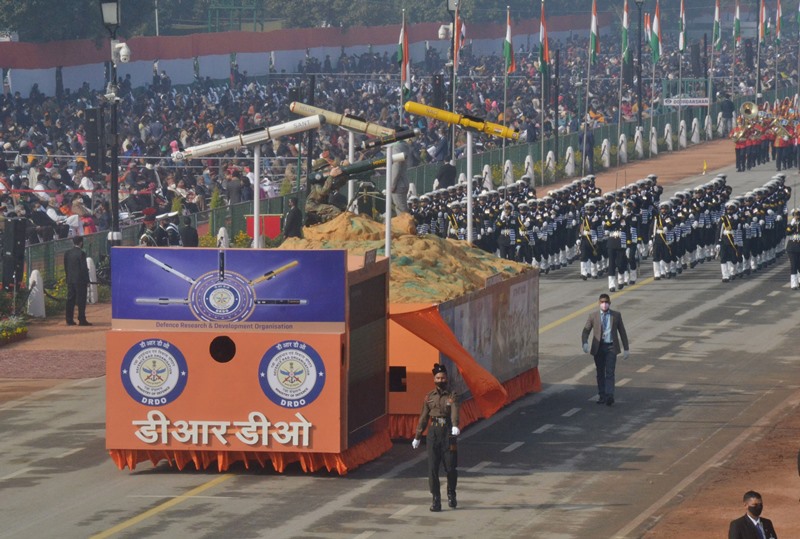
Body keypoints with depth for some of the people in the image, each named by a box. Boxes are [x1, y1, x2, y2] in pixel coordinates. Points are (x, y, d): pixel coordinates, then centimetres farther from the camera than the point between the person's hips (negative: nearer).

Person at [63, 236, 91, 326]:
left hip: (70, 280, 6)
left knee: (70, 300, 9)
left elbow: (65, 268, 10)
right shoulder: (81, 253, -13)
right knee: (81, 300, -2)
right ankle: (82, 320, -3)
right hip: (80, 280, -6)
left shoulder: (67, 253, 6)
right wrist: (87, 281, -6)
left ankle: (69, 320, 9)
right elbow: (84, 268, -12)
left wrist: (68, 277, 17)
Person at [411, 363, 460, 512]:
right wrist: (417, 437, 15)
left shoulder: (452, 396, 2)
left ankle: (451, 494, 24)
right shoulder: (429, 397, 10)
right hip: (433, 431, 2)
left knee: (451, 467, 0)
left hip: (448, 432, -2)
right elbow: (423, 417, 15)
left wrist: (455, 426, -35)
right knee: (432, 468, -4)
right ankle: (436, 500, 0)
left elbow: (455, 411, -16)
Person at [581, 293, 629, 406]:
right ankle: (602, 396, 17)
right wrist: (585, 343, -16)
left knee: (610, 372, -13)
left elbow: (622, 332, 10)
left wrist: (626, 349, 8)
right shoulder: (593, 316, 5)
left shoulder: (616, 315, 6)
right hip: (598, 348, 2)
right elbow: (585, 331, 4)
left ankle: (609, 396, -22)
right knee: (600, 373, 9)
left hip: (611, 347, -2)